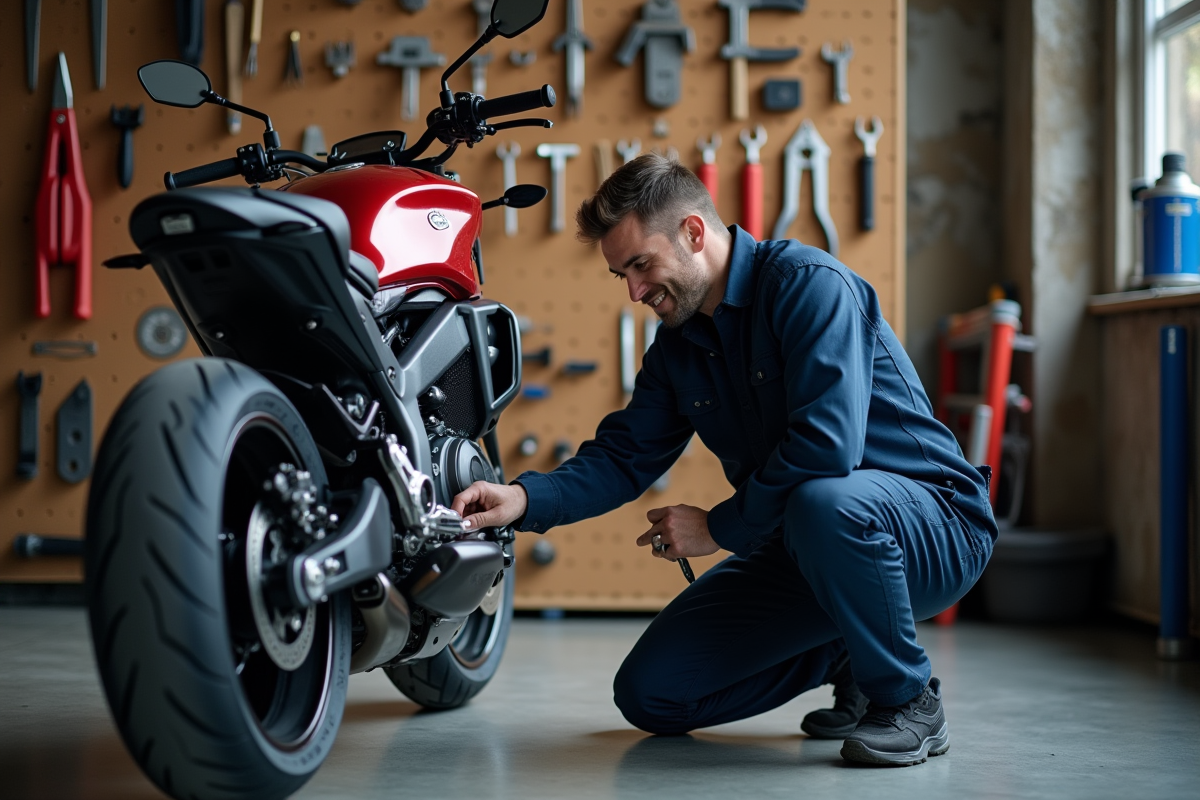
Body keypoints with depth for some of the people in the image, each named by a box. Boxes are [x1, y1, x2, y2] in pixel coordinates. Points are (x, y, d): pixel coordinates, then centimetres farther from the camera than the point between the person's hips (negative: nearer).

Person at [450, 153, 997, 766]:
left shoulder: (808, 284, -19)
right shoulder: (678, 341, 9)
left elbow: (828, 445, -30)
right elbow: (626, 455, 6)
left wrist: (720, 527, -19)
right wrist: (526, 499, -12)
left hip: (930, 524, -7)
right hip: (795, 547, 8)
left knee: (824, 500, -43)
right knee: (648, 693, -1)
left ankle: (906, 698, -17)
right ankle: (844, 658, 17)